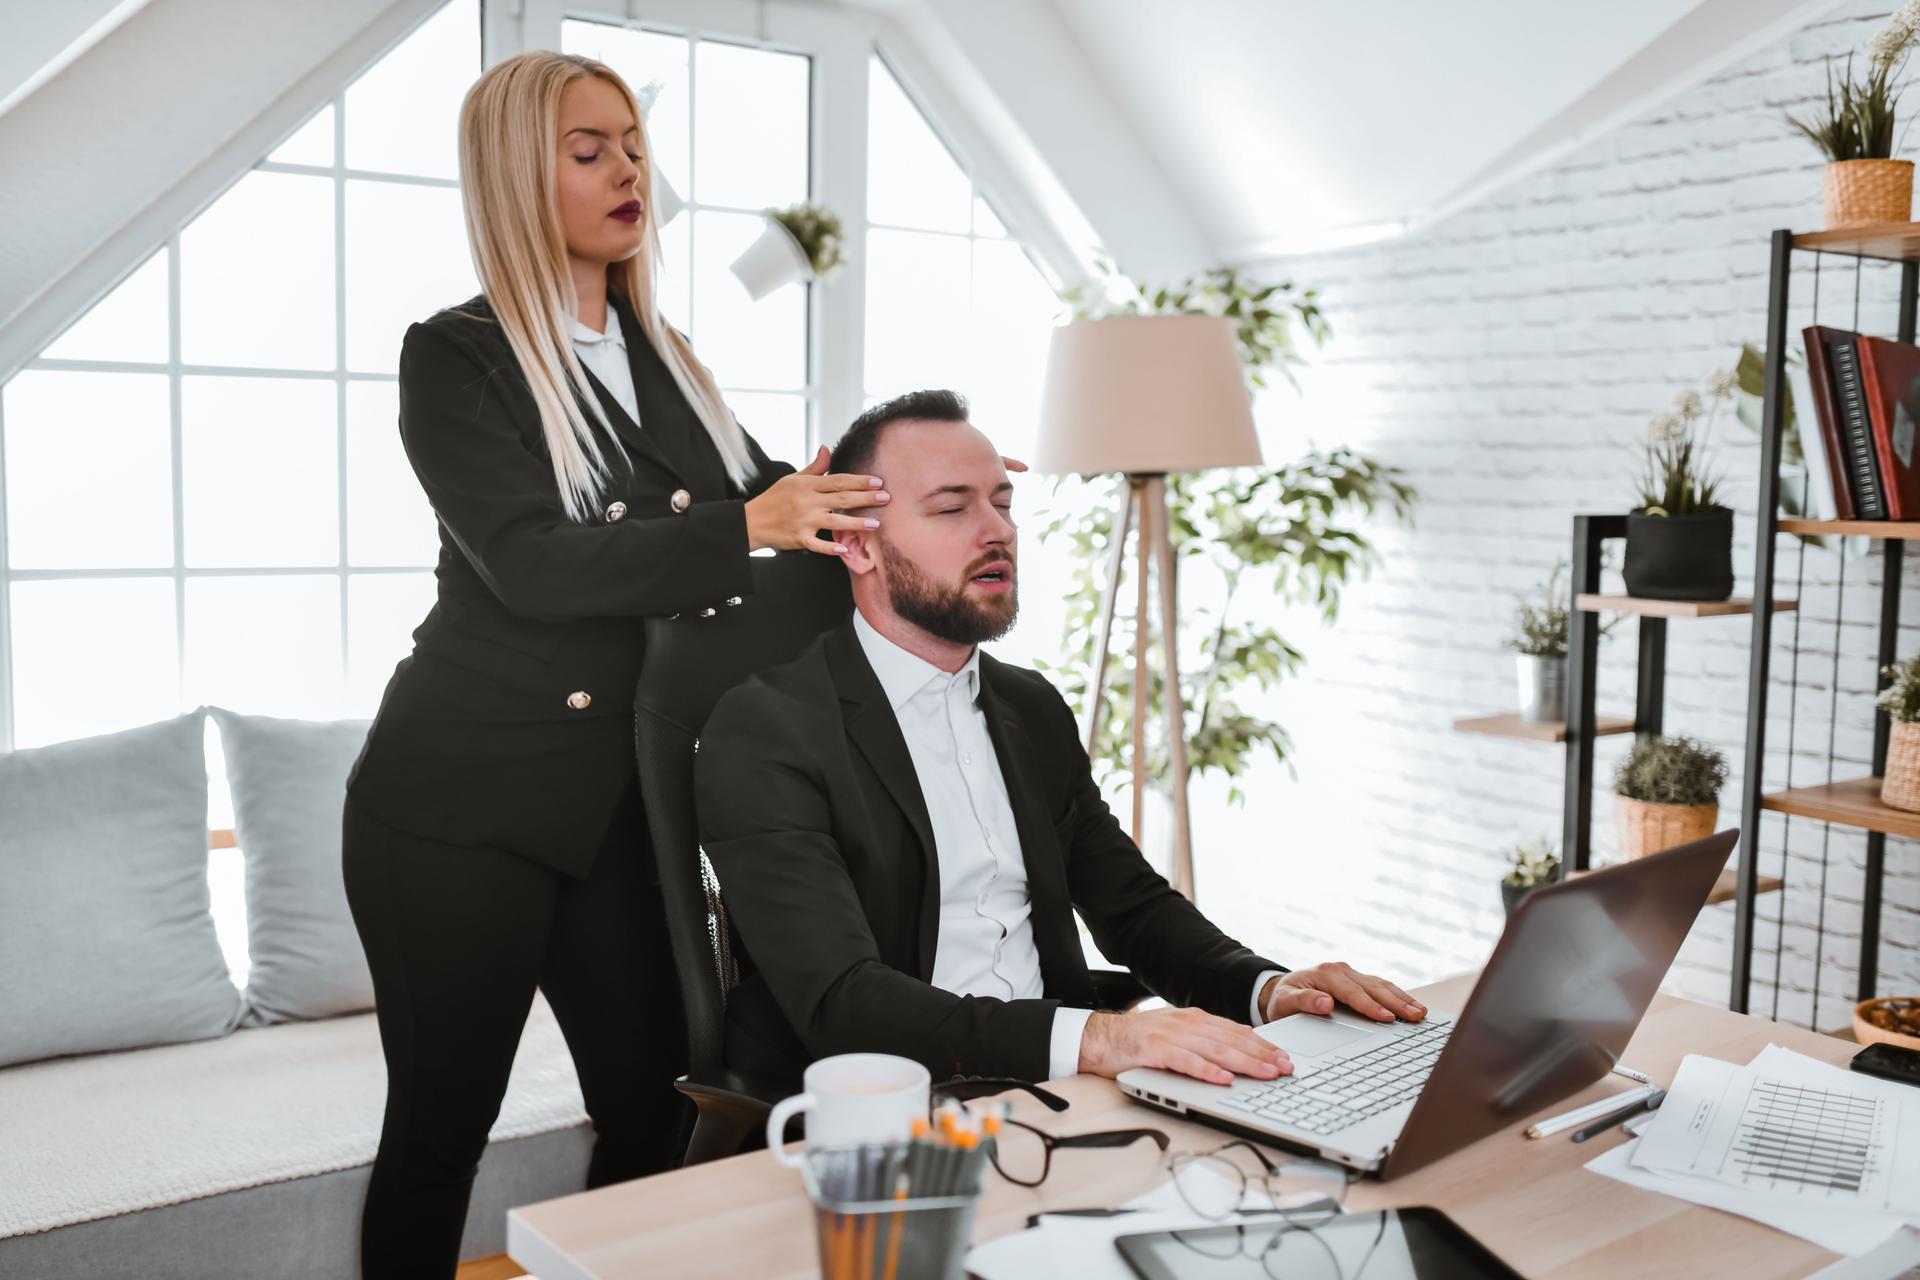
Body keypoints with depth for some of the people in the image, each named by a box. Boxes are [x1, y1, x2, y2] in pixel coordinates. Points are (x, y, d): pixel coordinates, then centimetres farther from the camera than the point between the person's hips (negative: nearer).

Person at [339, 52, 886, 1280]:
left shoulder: (663, 358, 11)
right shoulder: (456, 357, -7)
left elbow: (767, 486, 10)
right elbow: (531, 563, -20)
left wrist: (893, 481, -10)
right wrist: (747, 527, -29)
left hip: (622, 798, 5)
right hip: (464, 800, -5)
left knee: (657, 1111, 8)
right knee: (440, 1129, 6)